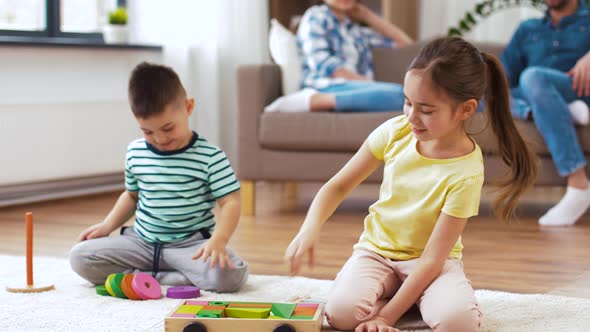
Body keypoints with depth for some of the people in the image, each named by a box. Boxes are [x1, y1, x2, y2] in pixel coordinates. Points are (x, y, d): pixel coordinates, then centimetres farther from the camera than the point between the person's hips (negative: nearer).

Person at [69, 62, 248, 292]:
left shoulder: (210, 157, -9)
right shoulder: (135, 153, 5)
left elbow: (230, 202, -13)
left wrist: (218, 240, -31)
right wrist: (107, 226, 7)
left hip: (190, 244, -4)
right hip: (141, 242, 4)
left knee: (232, 275, -33)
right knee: (80, 257, -16)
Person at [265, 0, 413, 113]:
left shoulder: (356, 31, 30)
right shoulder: (316, 16, 11)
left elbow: (404, 42, 32)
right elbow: (323, 64, -4)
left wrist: (367, 15, 26)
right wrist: (370, 83, -11)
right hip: (326, 86, -6)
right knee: (398, 94, -33)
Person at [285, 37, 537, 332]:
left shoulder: (466, 172, -22)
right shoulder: (395, 131, -11)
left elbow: (432, 258, -21)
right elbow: (338, 186, -3)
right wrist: (310, 228, -23)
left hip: (431, 263, -2)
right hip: (377, 251, 2)